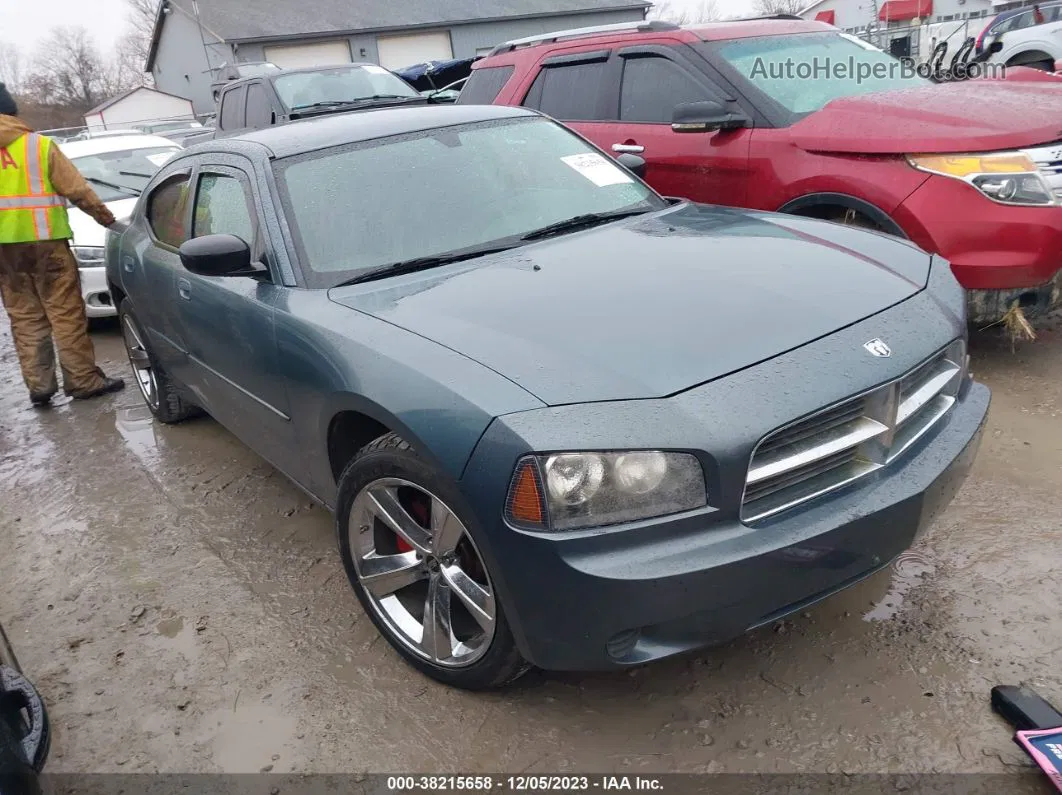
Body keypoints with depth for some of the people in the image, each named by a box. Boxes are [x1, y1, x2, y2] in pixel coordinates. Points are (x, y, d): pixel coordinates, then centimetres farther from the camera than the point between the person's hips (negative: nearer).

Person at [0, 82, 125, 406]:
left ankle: (39, 386, 9)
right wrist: (103, 214, 12)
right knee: (66, 314, 0)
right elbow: (76, 188, -3)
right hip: (44, 241, -4)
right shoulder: (40, 146, -4)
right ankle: (83, 380, 2)